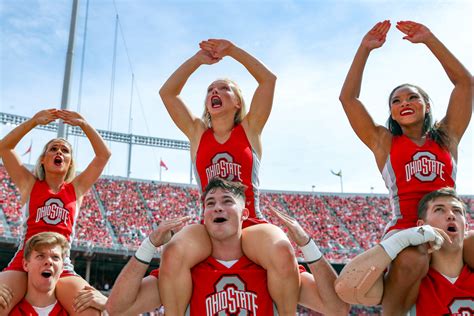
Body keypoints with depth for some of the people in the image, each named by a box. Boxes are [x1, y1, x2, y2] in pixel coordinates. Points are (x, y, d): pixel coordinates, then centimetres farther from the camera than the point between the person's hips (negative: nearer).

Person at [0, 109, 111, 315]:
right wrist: (35, 121, 2)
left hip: (62, 267, 1)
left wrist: (83, 124, 6)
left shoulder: (76, 189, 17)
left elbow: (104, 154, 13)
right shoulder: (29, 184, 16)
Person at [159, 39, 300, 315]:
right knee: (173, 254, -33)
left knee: (283, 253, -35)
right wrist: (198, 58, 11)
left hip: (251, 223, -1)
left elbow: (269, 79, 6)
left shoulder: (249, 129, 13)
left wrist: (232, 50, 8)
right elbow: (167, 92, 12)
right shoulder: (197, 134, 16)